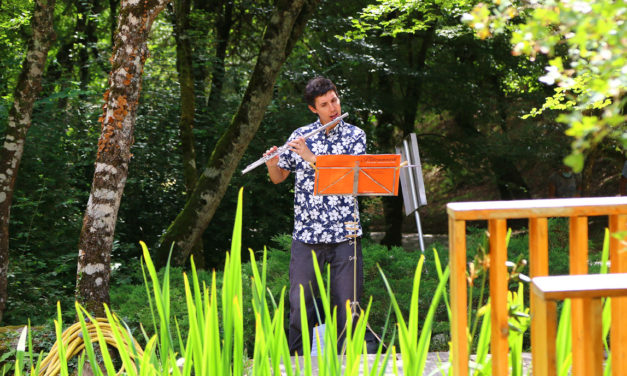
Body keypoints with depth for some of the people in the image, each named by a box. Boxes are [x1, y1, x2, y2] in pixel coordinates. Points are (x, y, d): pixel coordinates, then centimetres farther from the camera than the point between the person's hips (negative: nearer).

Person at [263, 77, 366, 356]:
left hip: (345, 235, -1)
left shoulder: (355, 136, 3)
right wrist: (272, 164, -7)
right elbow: (279, 178, 16)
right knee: (299, 305, 0)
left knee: (346, 305, 1)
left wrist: (312, 158, -17)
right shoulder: (300, 136, 8)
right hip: (306, 235, 1)